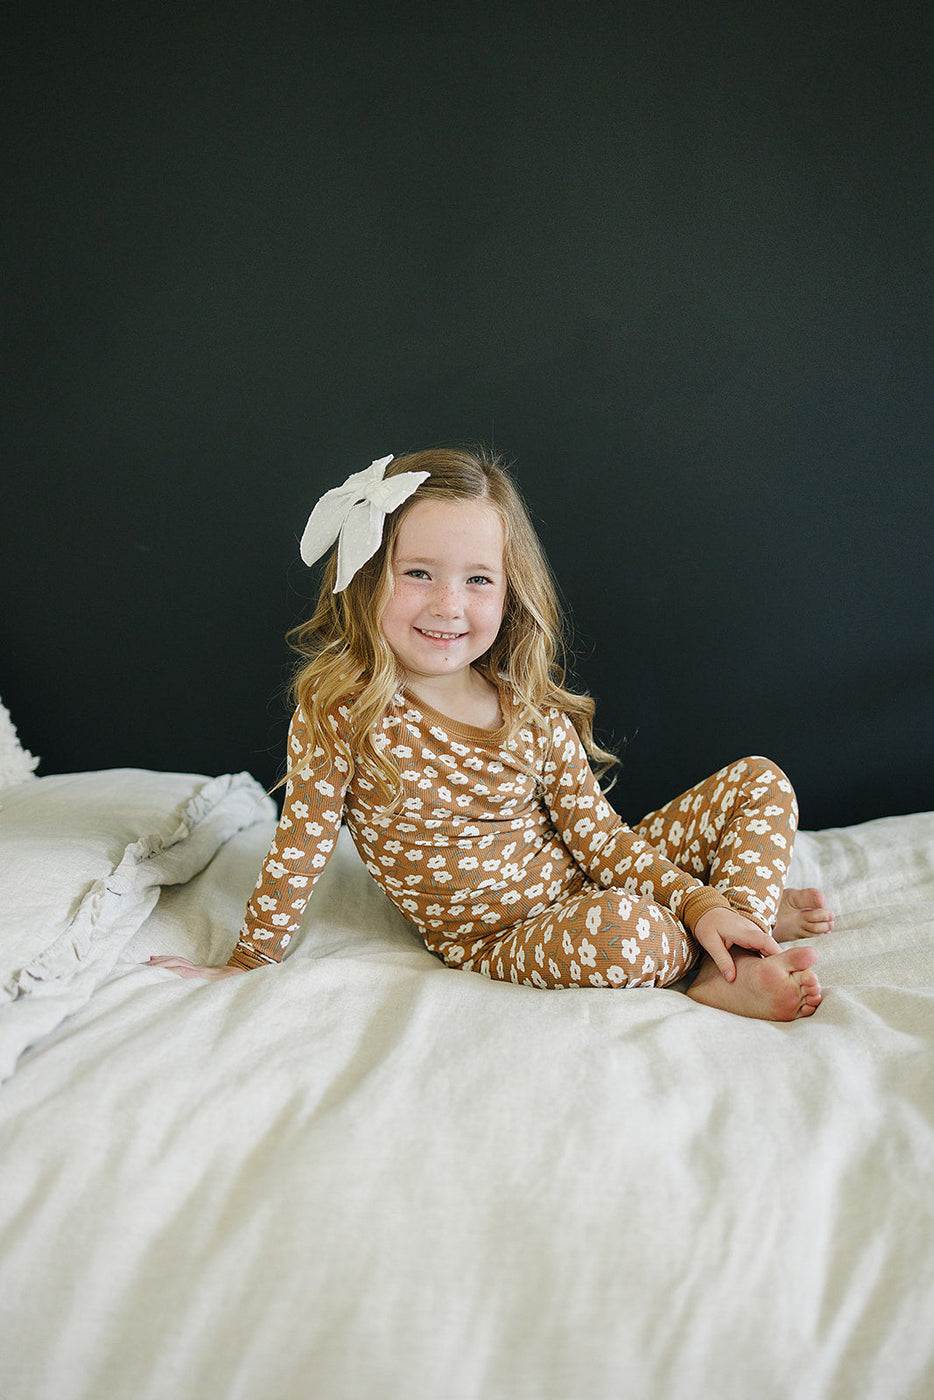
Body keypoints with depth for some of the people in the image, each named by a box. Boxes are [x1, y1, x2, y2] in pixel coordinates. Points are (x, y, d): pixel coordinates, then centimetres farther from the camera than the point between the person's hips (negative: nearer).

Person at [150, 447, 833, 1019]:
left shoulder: (533, 712, -5)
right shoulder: (336, 710, -16)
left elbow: (597, 831, -1)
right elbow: (300, 848, -9)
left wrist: (699, 900, -11)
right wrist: (251, 961, -3)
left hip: (583, 883, 5)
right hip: (499, 937, -4)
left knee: (762, 780, 3)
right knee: (623, 930, -36)